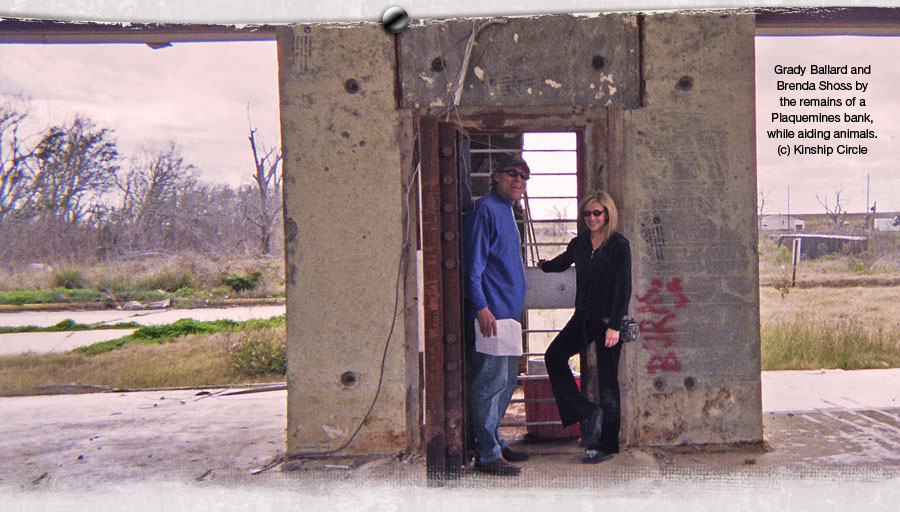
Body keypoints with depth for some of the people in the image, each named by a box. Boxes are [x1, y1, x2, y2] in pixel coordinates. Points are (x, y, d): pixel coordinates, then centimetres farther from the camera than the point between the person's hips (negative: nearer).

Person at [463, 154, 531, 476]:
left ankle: (493, 442, 27)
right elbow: (473, 265, -16)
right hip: (490, 314, -10)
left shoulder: (506, 211, 20)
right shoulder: (485, 210, -10)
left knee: (506, 381, 15)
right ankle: (487, 455, 2)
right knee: (490, 383, -6)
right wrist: (481, 307, -23)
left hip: (507, 313, 10)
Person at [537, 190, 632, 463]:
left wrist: (614, 326, -17)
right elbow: (562, 262, 33)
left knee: (607, 379, 0)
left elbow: (624, 287, -12)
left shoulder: (619, 245, -8)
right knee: (554, 356, -9)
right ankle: (587, 413, 2)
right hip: (583, 317, 6)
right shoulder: (579, 244, 8)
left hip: (608, 320, -6)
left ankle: (605, 445, 10)